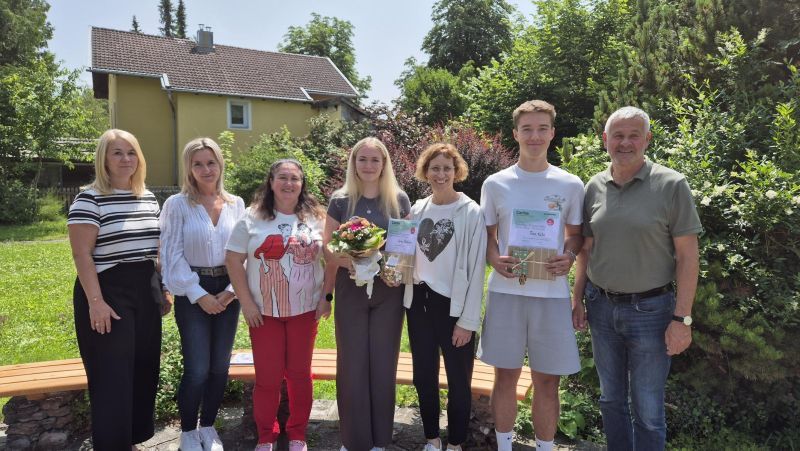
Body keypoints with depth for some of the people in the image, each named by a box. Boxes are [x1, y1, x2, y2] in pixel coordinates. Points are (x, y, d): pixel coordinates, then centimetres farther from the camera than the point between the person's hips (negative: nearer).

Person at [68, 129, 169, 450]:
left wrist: (162, 291, 16)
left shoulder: (149, 198, 10)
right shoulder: (89, 198, -9)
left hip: (144, 293, 7)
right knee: (112, 377, 0)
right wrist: (95, 301, -19)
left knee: (144, 371, 13)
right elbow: (82, 255, -13)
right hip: (107, 293, -6)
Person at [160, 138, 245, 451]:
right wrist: (198, 294, -11)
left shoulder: (236, 204, 5)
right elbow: (172, 255, -7)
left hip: (227, 291, 3)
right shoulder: (177, 204, -4)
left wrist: (231, 290, -5)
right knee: (197, 369, -4)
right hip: (192, 293, -3)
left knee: (220, 366, 9)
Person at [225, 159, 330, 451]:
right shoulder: (252, 218, -2)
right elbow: (233, 261, -3)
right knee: (268, 376, 6)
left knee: (300, 373, 11)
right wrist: (246, 303, -7)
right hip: (264, 311, -1)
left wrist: (327, 298, -3)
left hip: (305, 310, 1)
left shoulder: (316, 218, 2)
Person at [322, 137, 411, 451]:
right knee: (351, 364, 6)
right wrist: (325, 293, -8)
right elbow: (328, 250, 2)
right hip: (350, 289, 0)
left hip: (388, 289, 1)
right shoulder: (340, 200, 0)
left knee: (383, 363, 9)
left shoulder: (399, 200, 2)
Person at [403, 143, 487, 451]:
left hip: (452, 305, -4)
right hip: (418, 302, 5)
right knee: (424, 377, 15)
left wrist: (467, 320, -12)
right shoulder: (416, 210, 7)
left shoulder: (471, 212, -7)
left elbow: (476, 269, -10)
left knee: (458, 380, 8)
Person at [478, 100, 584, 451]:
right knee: (506, 376, 10)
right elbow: (487, 235, 8)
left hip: (552, 293, 0)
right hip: (505, 290, 0)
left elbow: (576, 234, 11)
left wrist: (569, 257, -11)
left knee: (547, 380, 8)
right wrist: (495, 260, -12)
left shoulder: (571, 185, 3)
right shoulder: (495, 184, 3)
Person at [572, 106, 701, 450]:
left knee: (647, 409, 7)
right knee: (611, 399, 18)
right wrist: (577, 300, 8)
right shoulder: (594, 187, 3)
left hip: (650, 309, -4)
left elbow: (687, 255, -9)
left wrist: (682, 318, -12)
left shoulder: (671, 185, -9)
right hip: (601, 306, 4)